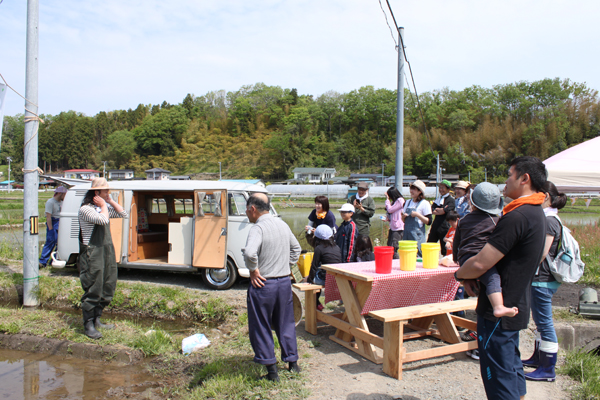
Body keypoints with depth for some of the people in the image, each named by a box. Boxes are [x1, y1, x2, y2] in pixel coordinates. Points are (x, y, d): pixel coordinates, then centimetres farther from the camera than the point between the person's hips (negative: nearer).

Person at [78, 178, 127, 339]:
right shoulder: (85, 209, -13)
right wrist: (104, 205, -11)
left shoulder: (104, 208, 14)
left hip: (107, 252, 9)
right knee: (93, 290, -4)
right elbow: (103, 220, -28)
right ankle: (88, 325, 8)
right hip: (92, 255, -9)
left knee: (108, 288, 13)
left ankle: (96, 320, 26)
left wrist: (111, 201, 7)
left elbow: (123, 214, 17)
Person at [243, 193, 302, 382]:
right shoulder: (282, 224, 7)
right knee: (286, 324, 20)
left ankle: (271, 371, 14)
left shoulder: (258, 228, -17)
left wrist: (253, 270, -18)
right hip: (285, 281, 7)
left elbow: (249, 253, -34)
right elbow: (296, 248, 20)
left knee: (261, 328, 8)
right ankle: (293, 363, 30)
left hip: (263, 284, -7)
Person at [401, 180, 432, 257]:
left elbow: (429, 222, -9)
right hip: (406, 233, 6)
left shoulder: (424, 203, -5)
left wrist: (417, 215, -18)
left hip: (417, 235, -6)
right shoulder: (408, 202, 14)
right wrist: (403, 216, -2)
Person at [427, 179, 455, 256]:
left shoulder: (451, 200, -5)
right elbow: (432, 210, 5)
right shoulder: (438, 198, 17)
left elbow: (444, 211, -16)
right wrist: (441, 210, -12)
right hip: (435, 226, 7)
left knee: (445, 249, 0)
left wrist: (436, 209, 1)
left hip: (444, 227, -6)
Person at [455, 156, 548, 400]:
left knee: (498, 377, 2)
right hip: (516, 307, 10)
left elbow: (480, 264, -27)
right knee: (512, 370, 22)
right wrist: (471, 277, 2)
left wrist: (460, 274, -5)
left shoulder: (516, 217, -24)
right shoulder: (536, 214, 9)